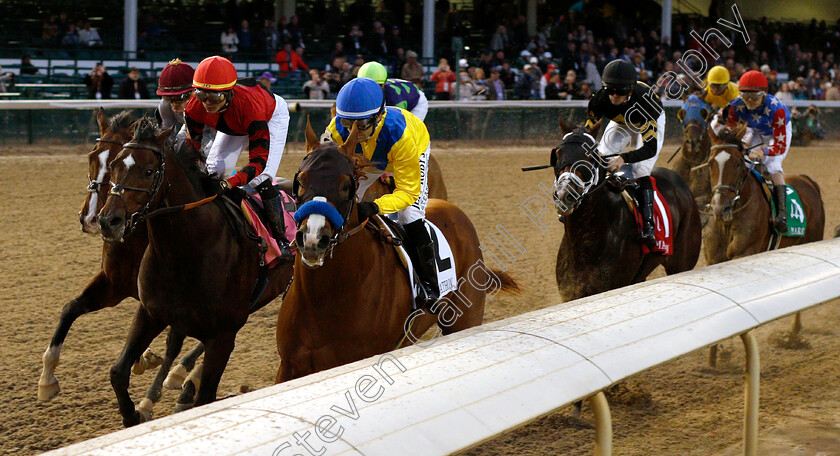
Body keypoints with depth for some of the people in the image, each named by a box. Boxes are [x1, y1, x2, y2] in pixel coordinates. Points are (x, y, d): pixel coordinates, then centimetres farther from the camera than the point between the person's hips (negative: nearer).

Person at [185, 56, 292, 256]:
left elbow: (259, 159, -45)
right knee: (213, 171, -7)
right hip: (233, 125, 5)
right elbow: (192, 144, -17)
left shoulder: (249, 104, -47)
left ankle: (282, 242, -10)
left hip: (272, 116, -5)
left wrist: (232, 182, -60)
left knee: (261, 179, -21)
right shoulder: (196, 106, -32)